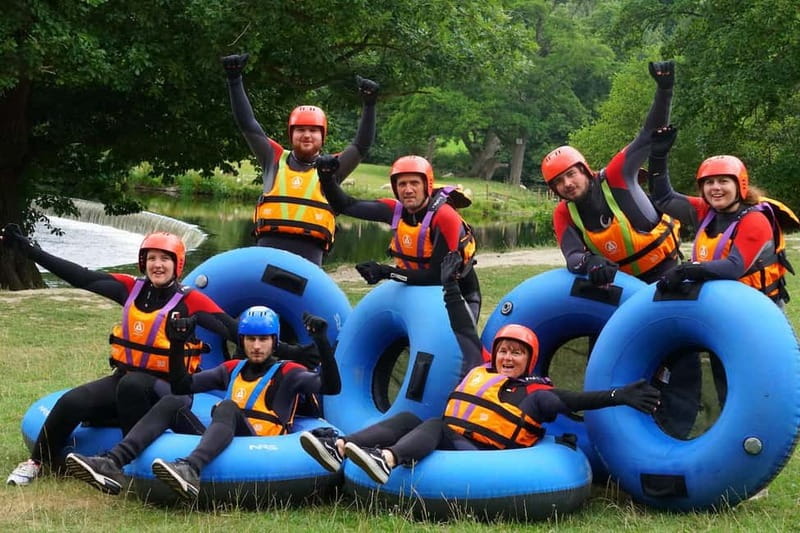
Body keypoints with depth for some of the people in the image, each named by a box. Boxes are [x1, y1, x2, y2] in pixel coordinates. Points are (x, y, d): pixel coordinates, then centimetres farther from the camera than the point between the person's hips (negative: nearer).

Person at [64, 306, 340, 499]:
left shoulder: (286, 373, 9)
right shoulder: (232, 370, 23)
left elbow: (330, 386, -8)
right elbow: (182, 385, 17)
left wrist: (321, 340, -19)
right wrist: (178, 343, 6)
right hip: (223, 445, 5)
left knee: (228, 407, -33)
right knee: (172, 403, -11)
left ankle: (191, 470, -63)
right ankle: (112, 464, -31)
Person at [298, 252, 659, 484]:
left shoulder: (535, 392, 9)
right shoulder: (479, 370, 24)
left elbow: (574, 400, -3)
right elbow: (466, 333, 31)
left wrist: (618, 396, -16)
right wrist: (450, 288, 36)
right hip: (445, 444, 6)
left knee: (435, 425, -30)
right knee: (407, 419, -15)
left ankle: (387, 459, -61)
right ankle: (339, 448, -36)